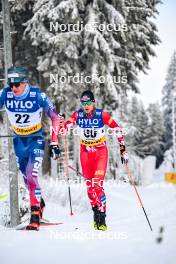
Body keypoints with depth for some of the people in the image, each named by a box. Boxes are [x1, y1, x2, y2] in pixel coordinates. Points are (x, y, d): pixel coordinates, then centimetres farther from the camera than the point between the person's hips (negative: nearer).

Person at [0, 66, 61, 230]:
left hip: (36, 139, -4)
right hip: (19, 140, 4)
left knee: (31, 175, -19)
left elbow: (55, 118, -14)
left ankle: (35, 217, -16)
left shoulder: (38, 95, -22)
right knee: (26, 176, 12)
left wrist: (54, 143, -17)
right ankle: (40, 205, 36)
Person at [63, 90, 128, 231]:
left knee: (97, 183, -16)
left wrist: (123, 149, -6)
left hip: (101, 151, -3)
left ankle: (101, 216, -13)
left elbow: (117, 129, -5)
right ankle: (96, 209, 17)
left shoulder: (102, 115, -13)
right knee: (89, 185, 2)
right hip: (85, 152, 3)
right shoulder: (78, 115, -6)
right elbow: (65, 127, -1)